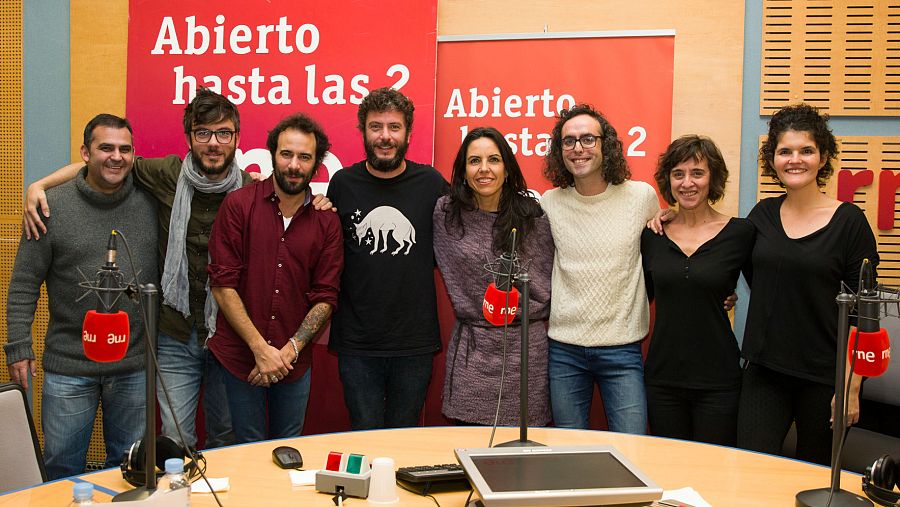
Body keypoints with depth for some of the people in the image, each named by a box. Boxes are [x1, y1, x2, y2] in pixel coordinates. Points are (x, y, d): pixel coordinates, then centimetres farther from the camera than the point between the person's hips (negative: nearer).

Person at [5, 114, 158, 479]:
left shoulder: (151, 201, 0)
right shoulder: (52, 206, -6)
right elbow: (24, 285, -3)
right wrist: (18, 347, -5)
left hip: (134, 366, 2)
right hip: (68, 369, -1)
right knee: (63, 468, 12)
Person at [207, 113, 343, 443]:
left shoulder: (327, 222, 1)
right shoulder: (239, 204, -6)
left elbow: (325, 298, 0)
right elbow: (223, 284, -9)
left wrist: (289, 351, -11)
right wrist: (260, 348, -14)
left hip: (294, 363, 2)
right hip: (238, 358, -2)